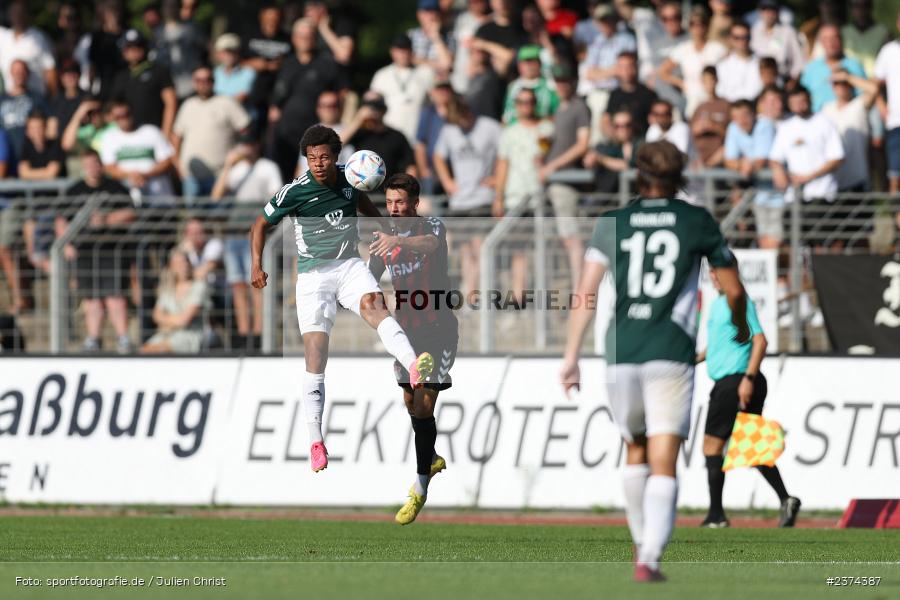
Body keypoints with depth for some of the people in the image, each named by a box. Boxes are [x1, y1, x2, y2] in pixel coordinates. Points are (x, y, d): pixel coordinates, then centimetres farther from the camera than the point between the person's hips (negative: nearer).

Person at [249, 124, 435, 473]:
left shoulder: (348, 177, 3)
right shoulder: (295, 192, -8)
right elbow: (261, 224, 4)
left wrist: (386, 228, 20)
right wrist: (256, 264, -7)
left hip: (350, 266, 2)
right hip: (313, 274, -2)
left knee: (373, 304, -31)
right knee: (315, 353, -10)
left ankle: (415, 368, -55)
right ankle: (316, 442, -3)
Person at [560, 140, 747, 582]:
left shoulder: (612, 223, 8)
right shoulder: (697, 222, 6)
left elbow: (586, 293, 0)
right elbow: (733, 289, 14)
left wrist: (571, 356, 2)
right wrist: (741, 327, 35)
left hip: (621, 353, 2)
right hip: (672, 355, -2)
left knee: (635, 450, 23)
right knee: (663, 466, -6)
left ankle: (643, 544, 32)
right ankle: (649, 559, -20)